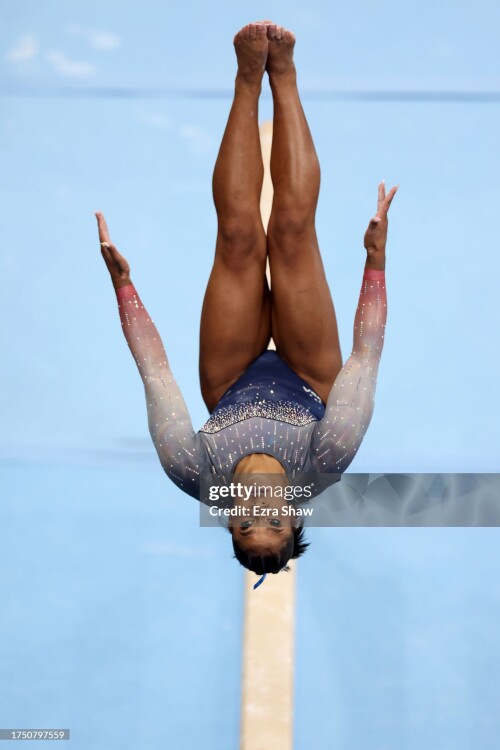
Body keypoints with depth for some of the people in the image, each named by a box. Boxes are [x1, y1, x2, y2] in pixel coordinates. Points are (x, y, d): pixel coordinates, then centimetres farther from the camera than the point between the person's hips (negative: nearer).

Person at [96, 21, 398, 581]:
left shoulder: (198, 475, -40)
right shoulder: (321, 471, -42)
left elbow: (155, 370, -32)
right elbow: (366, 357, -36)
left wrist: (122, 282, -26)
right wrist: (375, 261, -35)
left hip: (234, 386, 1)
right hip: (308, 382, 0)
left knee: (240, 240, -17)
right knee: (291, 230, -16)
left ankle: (250, 80, 4)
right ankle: (280, 75, 4)